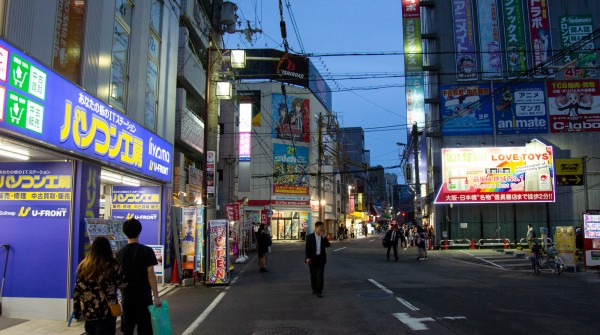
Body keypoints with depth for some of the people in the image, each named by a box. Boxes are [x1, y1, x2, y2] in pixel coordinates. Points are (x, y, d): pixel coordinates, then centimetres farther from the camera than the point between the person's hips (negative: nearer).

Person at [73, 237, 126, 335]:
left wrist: (76, 311, 15)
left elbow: (77, 290, 7)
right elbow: (122, 284, -3)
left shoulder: (83, 265, 5)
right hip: (107, 311, -4)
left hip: (88, 311, 5)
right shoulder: (112, 265, -8)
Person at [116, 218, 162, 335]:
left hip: (127, 298, 4)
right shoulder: (147, 251, -10)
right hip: (144, 297, -4)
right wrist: (156, 296, -13)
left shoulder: (120, 253, 3)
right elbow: (151, 275, -15)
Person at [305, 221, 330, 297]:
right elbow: (307, 248, -7)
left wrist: (324, 237, -20)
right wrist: (307, 258, -18)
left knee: (320, 274, -5)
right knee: (313, 275, 10)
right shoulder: (310, 237, -6)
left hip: (321, 258, 1)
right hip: (312, 258, -1)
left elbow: (328, 245, -11)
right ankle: (314, 288, 29)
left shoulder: (324, 237, 3)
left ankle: (319, 291, -3)